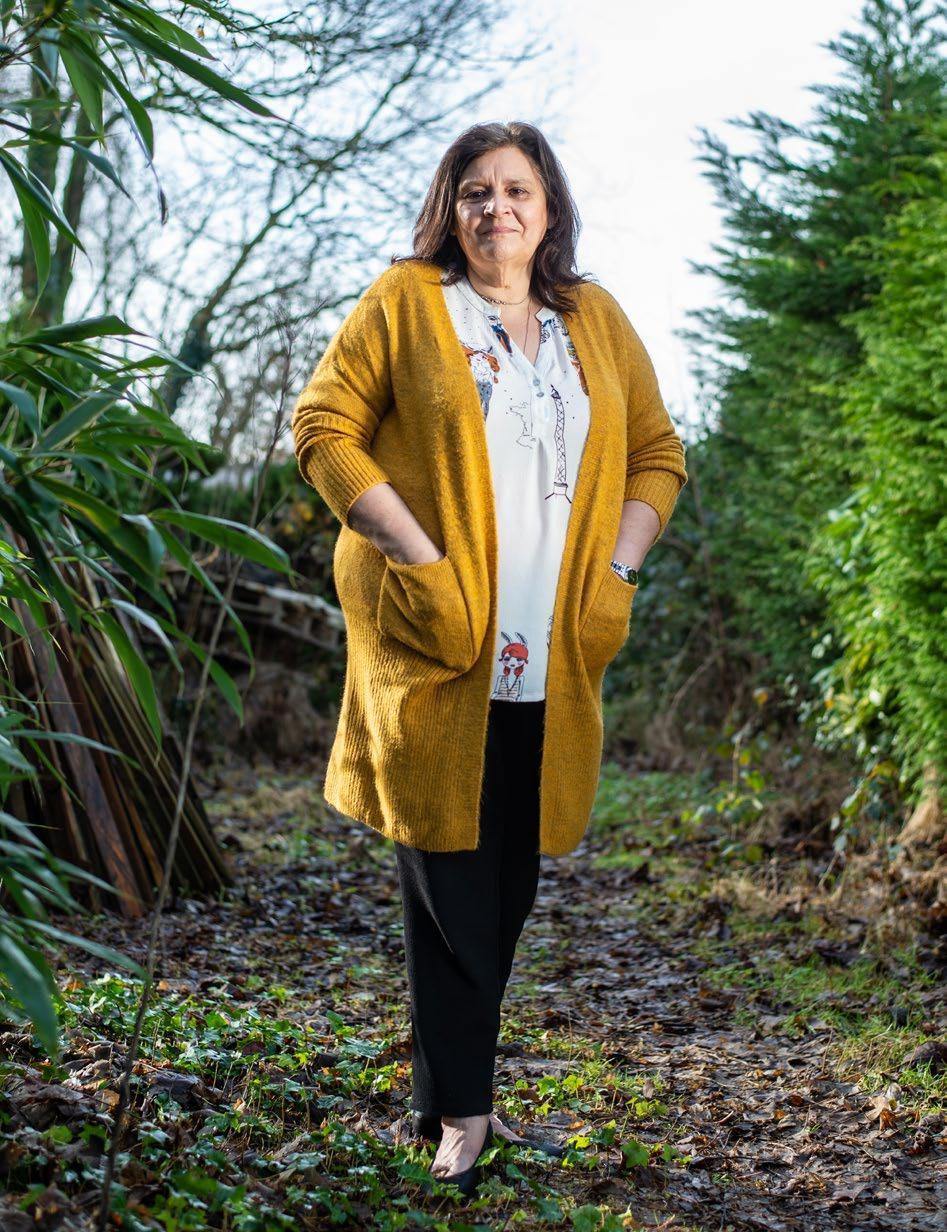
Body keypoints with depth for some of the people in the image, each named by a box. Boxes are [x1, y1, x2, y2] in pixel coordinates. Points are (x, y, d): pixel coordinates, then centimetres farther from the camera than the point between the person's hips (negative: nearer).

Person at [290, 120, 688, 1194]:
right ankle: (459, 1106, 8)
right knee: (450, 877, -3)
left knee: (510, 884, 9)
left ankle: (449, 1091, 25)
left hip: (554, 659, 4)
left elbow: (658, 454, 18)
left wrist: (619, 566, 2)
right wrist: (413, 552, -10)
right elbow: (322, 423, -1)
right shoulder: (404, 301, 3)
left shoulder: (597, 321, 14)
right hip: (439, 646, -4)